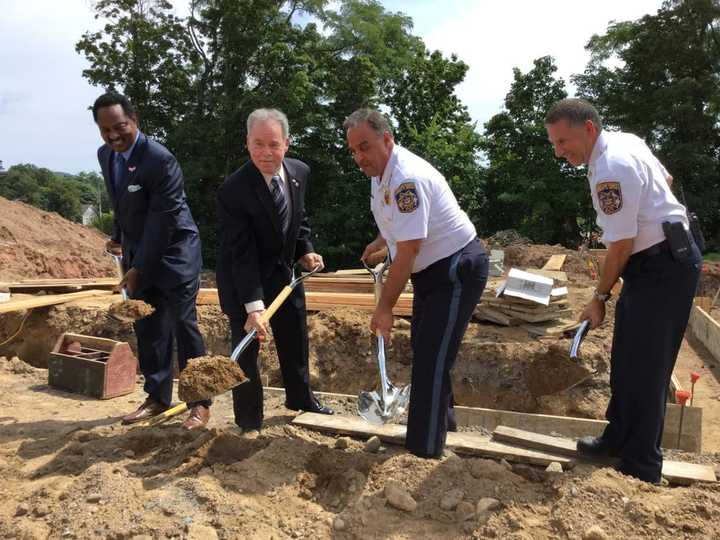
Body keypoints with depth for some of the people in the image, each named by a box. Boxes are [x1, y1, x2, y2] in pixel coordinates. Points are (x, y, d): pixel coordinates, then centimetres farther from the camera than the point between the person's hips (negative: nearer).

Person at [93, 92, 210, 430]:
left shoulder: (160, 159, -21)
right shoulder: (105, 155, 4)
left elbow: (162, 222, -22)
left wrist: (140, 269, -21)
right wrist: (118, 237, 16)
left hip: (173, 251, -7)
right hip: (137, 253, 7)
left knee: (183, 325, -6)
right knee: (147, 329, 10)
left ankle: (200, 402, 5)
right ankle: (157, 397, 21)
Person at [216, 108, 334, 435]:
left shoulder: (300, 172, -10)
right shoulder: (233, 190, -28)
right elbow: (242, 253, -30)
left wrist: (305, 251, -6)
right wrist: (253, 306, -35)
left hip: (283, 271, 6)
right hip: (242, 276, -6)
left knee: (295, 338, 18)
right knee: (246, 344, -2)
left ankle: (300, 399, 41)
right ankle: (249, 420, 19)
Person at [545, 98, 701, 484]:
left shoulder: (610, 169, -25)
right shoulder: (626, 140, 7)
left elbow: (621, 245, -21)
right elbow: (665, 179, 24)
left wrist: (600, 298, -9)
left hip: (663, 268, -10)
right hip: (658, 261, 10)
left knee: (645, 368, -5)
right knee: (626, 360, 16)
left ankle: (641, 468, 7)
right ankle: (619, 439, 30)